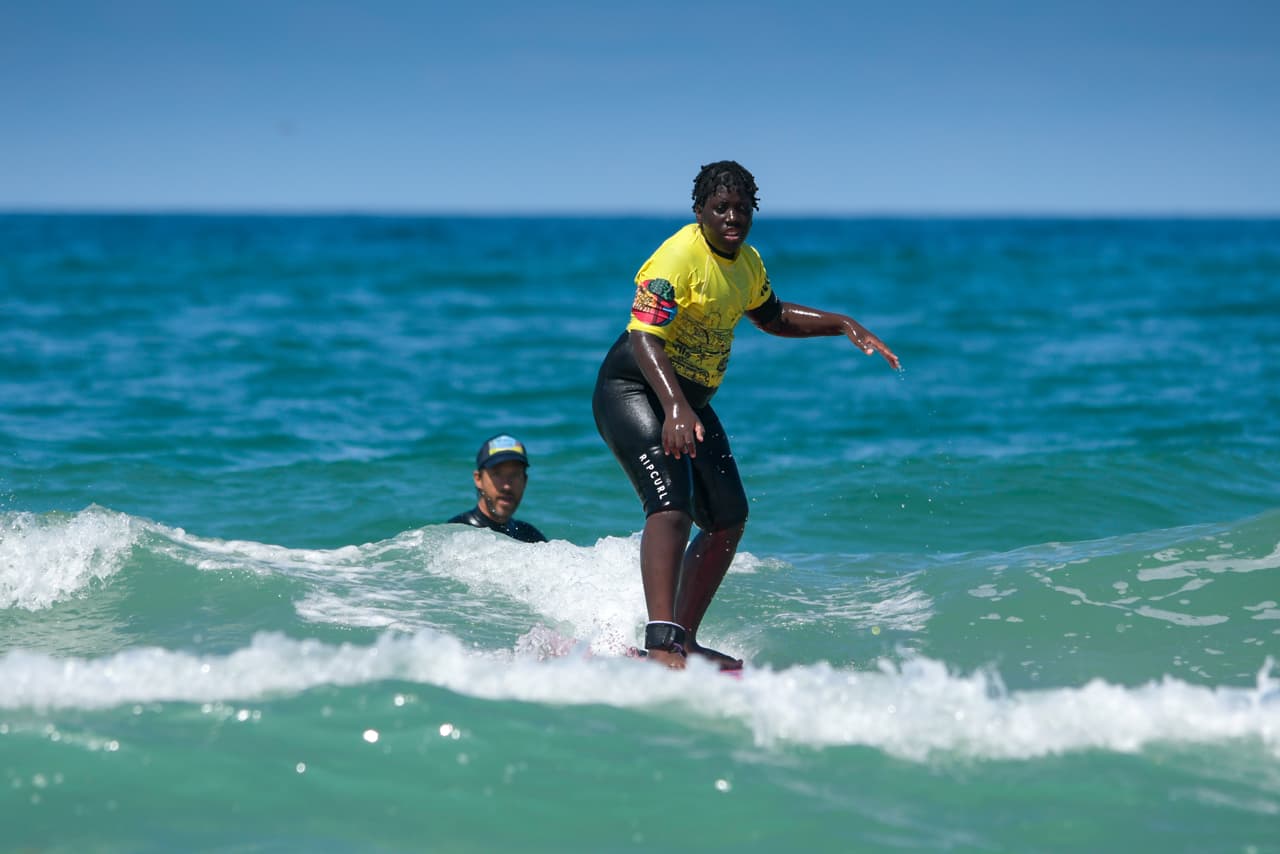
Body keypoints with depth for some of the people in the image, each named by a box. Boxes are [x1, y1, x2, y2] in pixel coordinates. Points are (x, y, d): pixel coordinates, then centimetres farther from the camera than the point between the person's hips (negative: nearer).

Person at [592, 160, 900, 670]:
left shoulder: (747, 262, 6)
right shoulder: (677, 257, -22)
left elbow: (773, 317, 26)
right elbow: (645, 339, -31)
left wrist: (845, 327, 15)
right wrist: (674, 408, -45)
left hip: (689, 400, 10)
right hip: (634, 391, -10)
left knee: (728, 518, 11)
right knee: (671, 506, -28)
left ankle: (685, 641, 17)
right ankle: (660, 644, -37)